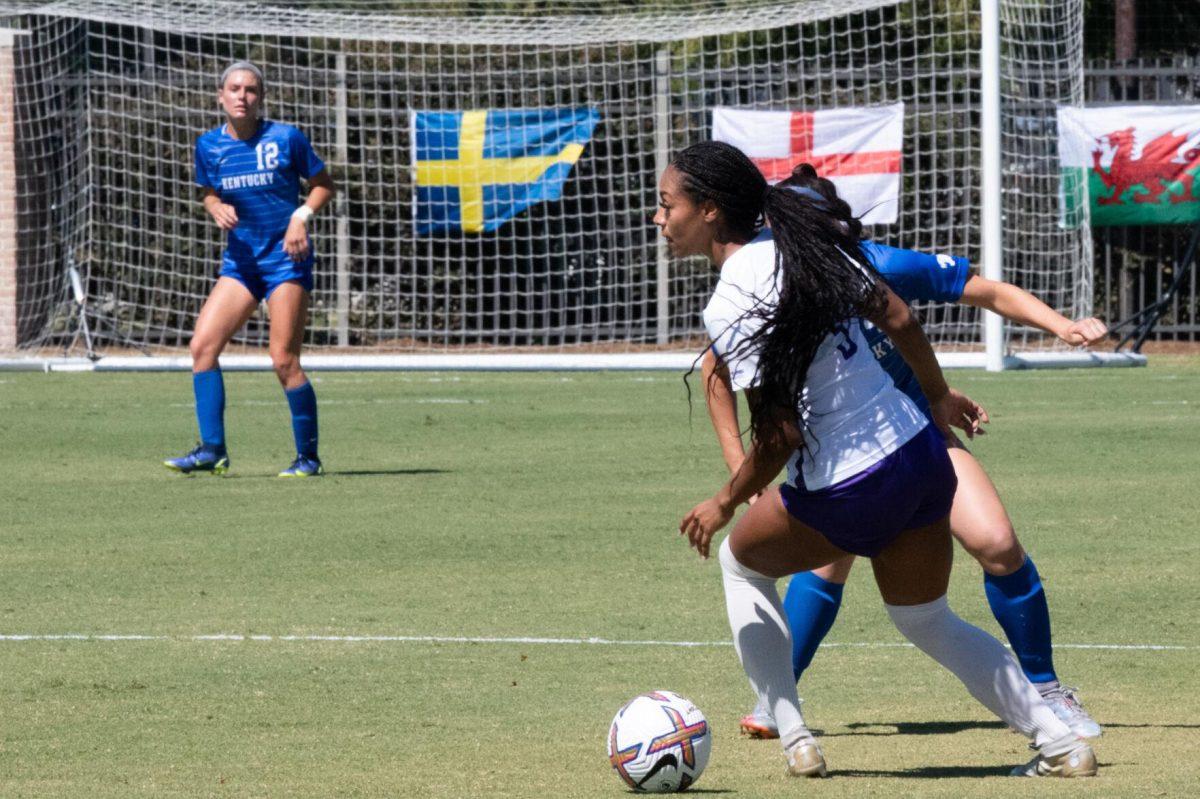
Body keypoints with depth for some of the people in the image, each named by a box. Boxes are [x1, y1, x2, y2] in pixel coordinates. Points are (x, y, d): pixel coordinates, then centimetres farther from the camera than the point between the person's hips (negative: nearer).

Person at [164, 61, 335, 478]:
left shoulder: (286, 138, -7)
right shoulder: (209, 146, 3)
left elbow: (323, 184, 4)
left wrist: (302, 216, -13)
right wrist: (217, 208, -4)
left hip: (286, 257, -5)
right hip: (241, 259, 5)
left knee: (284, 361, -9)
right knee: (202, 346, -7)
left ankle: (308, 456, 3)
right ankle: (212, 450, -3)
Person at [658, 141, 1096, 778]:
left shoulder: (729, 306, -18)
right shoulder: (803, 242, 3)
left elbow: (780, 434, -20)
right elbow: (897, 318, 10)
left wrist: (724, 504, -5)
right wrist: (940, 397, 25)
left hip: (848, 493, -7)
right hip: (921, 457, 7)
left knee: (741, 561, 22)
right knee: (927, 621, 25)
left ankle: (794, 738, 18)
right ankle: (1059, 743, 18)